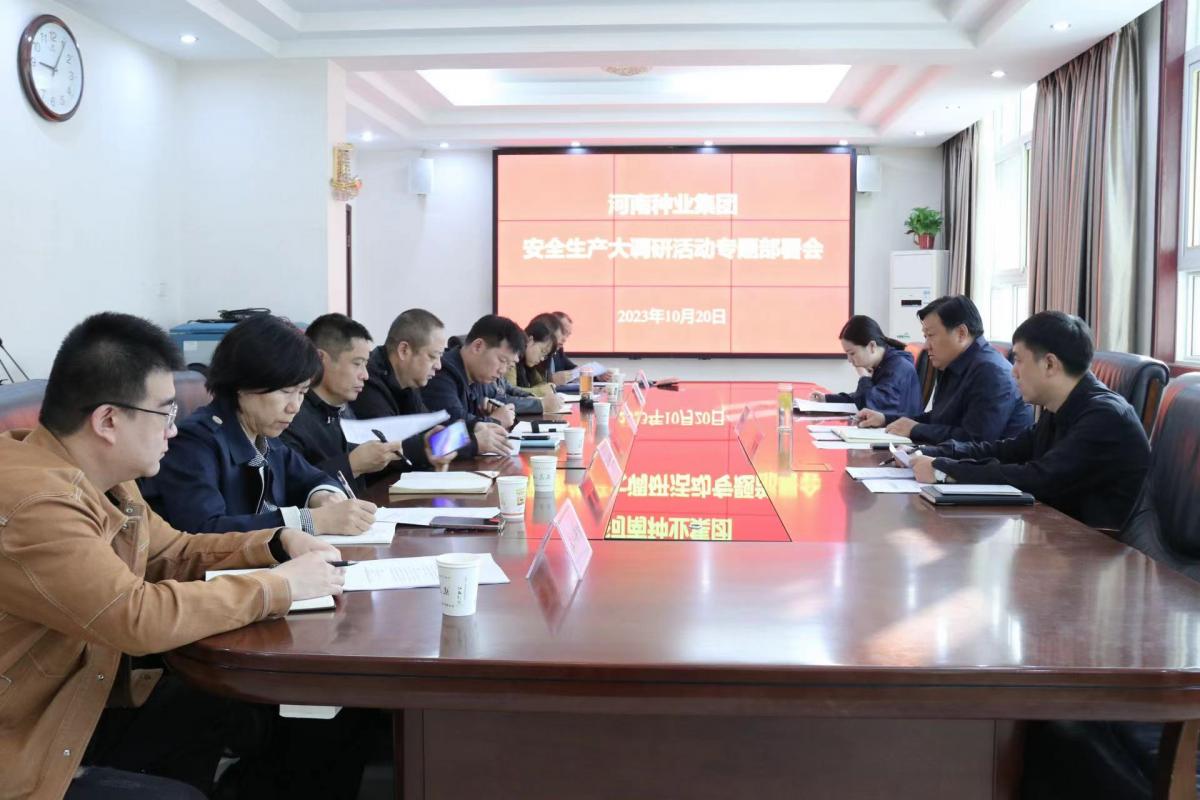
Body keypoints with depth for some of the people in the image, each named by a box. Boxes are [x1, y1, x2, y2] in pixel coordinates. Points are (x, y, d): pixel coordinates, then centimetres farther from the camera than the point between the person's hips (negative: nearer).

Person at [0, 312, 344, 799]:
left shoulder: (99, 480, 2)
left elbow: (176, 553, 15)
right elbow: (139, 618, -35)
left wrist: (277, 543, -1)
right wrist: (281, 586, -24)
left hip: (87, 707, 9)